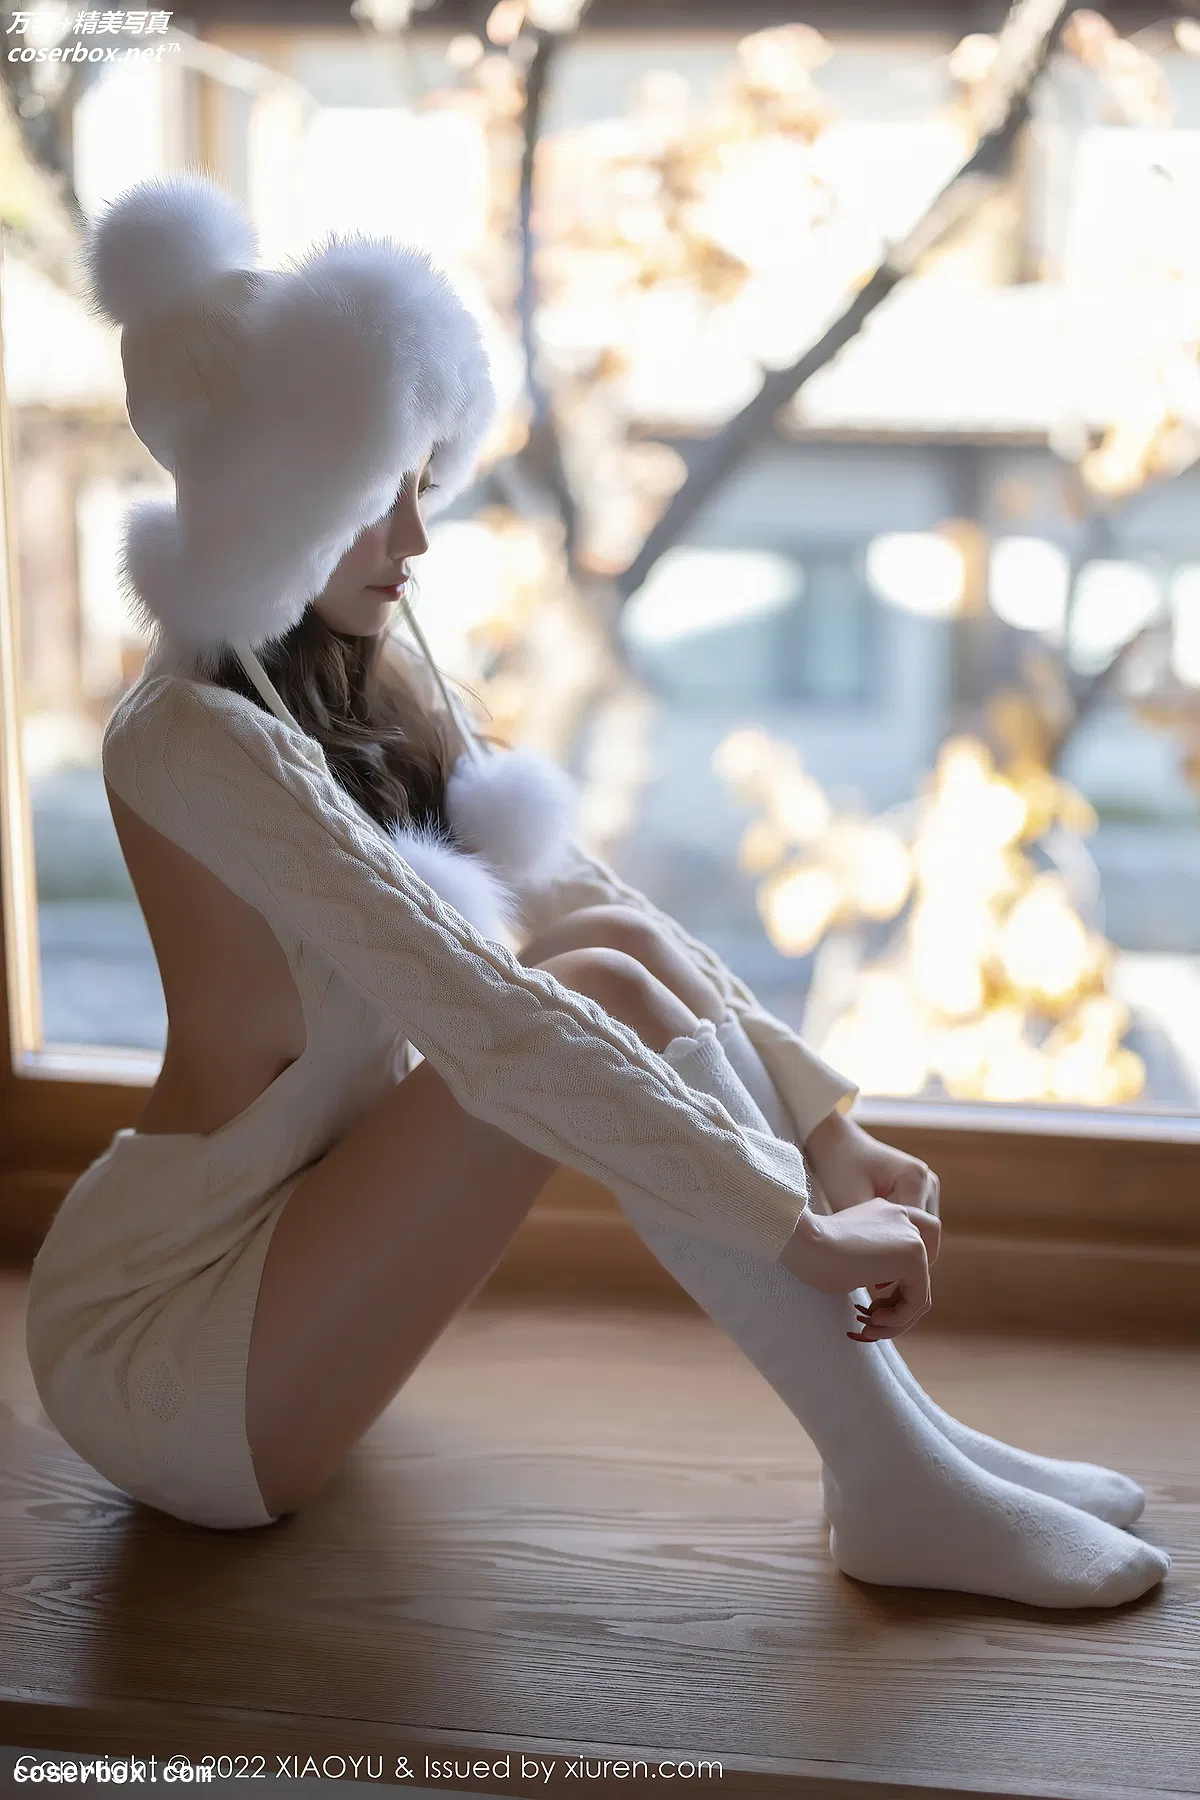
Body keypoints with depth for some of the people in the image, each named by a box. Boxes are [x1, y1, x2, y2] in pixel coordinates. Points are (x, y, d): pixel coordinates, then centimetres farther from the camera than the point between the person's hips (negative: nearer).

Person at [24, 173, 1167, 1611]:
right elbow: (480, 1020, -31)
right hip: (155, 1371, -8)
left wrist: (826, 1127, -6)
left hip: (284, 1254, 8)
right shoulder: (196, 740, -24)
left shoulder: (375, 675, 4)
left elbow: (579, 889, 2)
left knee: (619, 948, -10)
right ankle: (898, 1495, -17)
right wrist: (801, 1229, -29)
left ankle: (904, 1440, -11)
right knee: (600, 993, -23)